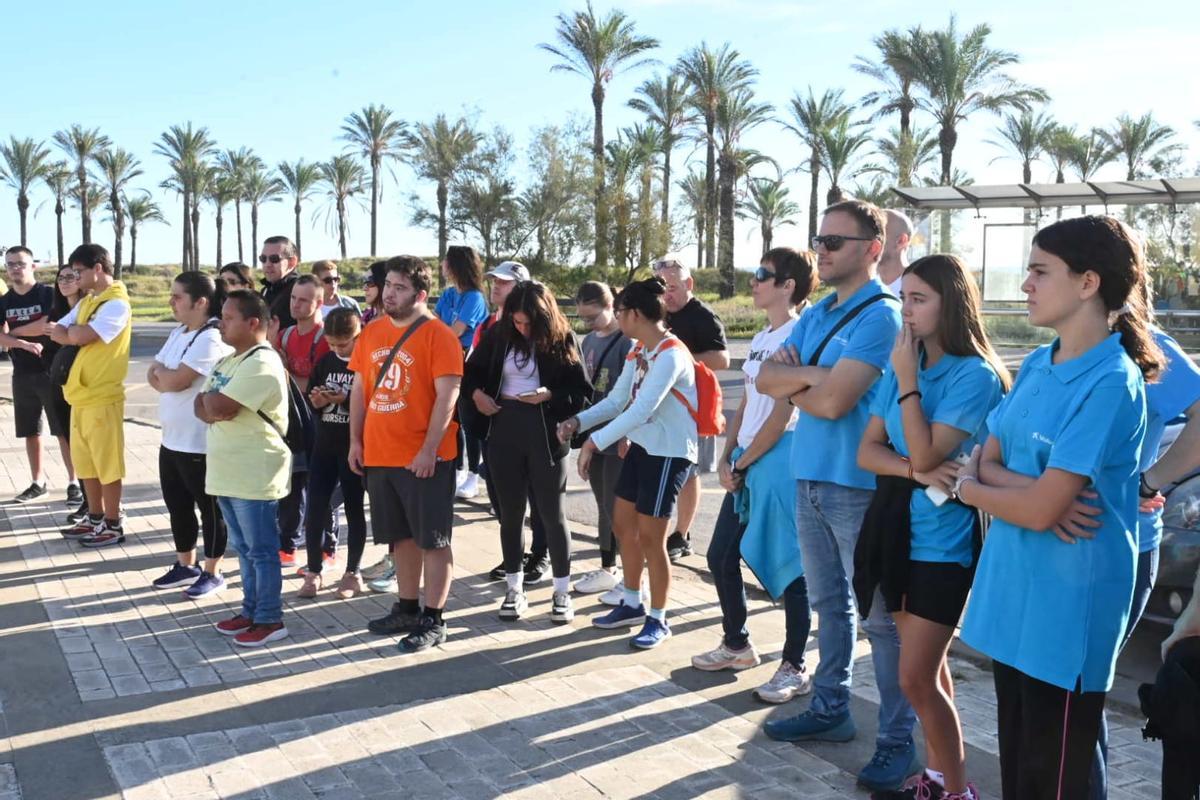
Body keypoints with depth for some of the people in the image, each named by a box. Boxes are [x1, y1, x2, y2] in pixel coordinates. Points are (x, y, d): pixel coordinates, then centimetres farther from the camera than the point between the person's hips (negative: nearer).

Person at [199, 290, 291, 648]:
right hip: (227, 473, 9)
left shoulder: (261, 363, -17)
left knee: (261, 549, 0)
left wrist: (208, 400, -2)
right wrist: (213, 407, -13)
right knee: (243, 548, 17)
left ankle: (270, 619, 9)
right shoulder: (229, 361, 15)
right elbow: (202, 408, 9)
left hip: (254, 476, -9)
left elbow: (218, 408, -24)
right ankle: (251, 610, 28)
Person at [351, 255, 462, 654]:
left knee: (432, 539, 2)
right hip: (379, 455, 7)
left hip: (423, 458, -6)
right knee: (401, 536, 16)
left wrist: (429, 450, -18)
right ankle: (407, 609, 28)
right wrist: (355, 440, 9)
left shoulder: (438, 334, -10)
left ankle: (433, 621, 9)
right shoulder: (371, 332, 10)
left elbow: (447, 396, -15)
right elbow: (359, 388, 15)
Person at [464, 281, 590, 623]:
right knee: (510, 512, 10)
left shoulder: (561, 339, -6)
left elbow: (582, 391, -5)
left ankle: (562, 592, 16)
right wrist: (476, 394, -7)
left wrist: (549, 396, -21)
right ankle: (514, 589, 23)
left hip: (545, 434, -3)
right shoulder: (499, 335, 0)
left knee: (551, 513, 4)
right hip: (504, 431, 3)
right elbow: (471, 371, 13)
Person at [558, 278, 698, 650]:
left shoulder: (670, 355, -23)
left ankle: (658, 620, 14)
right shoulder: (638, 350, 8)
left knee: (649, 537, -2)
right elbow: (617, 400, 9)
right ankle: (632, 604, 32)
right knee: (623, 525, 15)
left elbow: (641, 409, -31)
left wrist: (594, 442, -31)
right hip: (641, 446, 9)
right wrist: (578, 421, -6)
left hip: (670, 452, -9)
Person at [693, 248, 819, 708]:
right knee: (721, 556, 14)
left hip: (778, 462, -9)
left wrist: (742, 465, -10)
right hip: (746, 464, 9)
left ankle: (795, 668, 11)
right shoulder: (761, 339, 14)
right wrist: (726, 458, 6)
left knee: (787, 565, 0)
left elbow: (781, 416, -16)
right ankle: (736, 644, 32)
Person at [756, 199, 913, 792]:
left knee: (880, 616, 0)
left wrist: (792, 383, -2)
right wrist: (810, 374, -12)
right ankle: (830, 708, 31)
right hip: (809, 478, 8)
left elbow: (833, 401, -21)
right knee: (828, 604, 18)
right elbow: (765, 378, 5)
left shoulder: (882, 315, -13)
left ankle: (897, 740, 9)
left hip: (858, 484, -8)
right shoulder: (815, 315, 13)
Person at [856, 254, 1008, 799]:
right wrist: (914, 470, -17)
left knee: (916, 679, -4)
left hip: (943, 544, -7)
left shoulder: (975, 376, -15)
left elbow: (925, 452, -22)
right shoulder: (902, 368, 6)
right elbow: (867, 451, 1)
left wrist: (908, 380, -19)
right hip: (898, 533, 7)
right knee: (928, 670, 17)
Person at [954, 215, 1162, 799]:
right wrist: (1039, 487, -14)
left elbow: (1038, 510, -22)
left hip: (1068, 600, -7)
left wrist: (968, 488, -4)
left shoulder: (1112, 382, -19)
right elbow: (987, 458, 7)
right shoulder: (1035, 365, 7)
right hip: (1011, 586, 8)